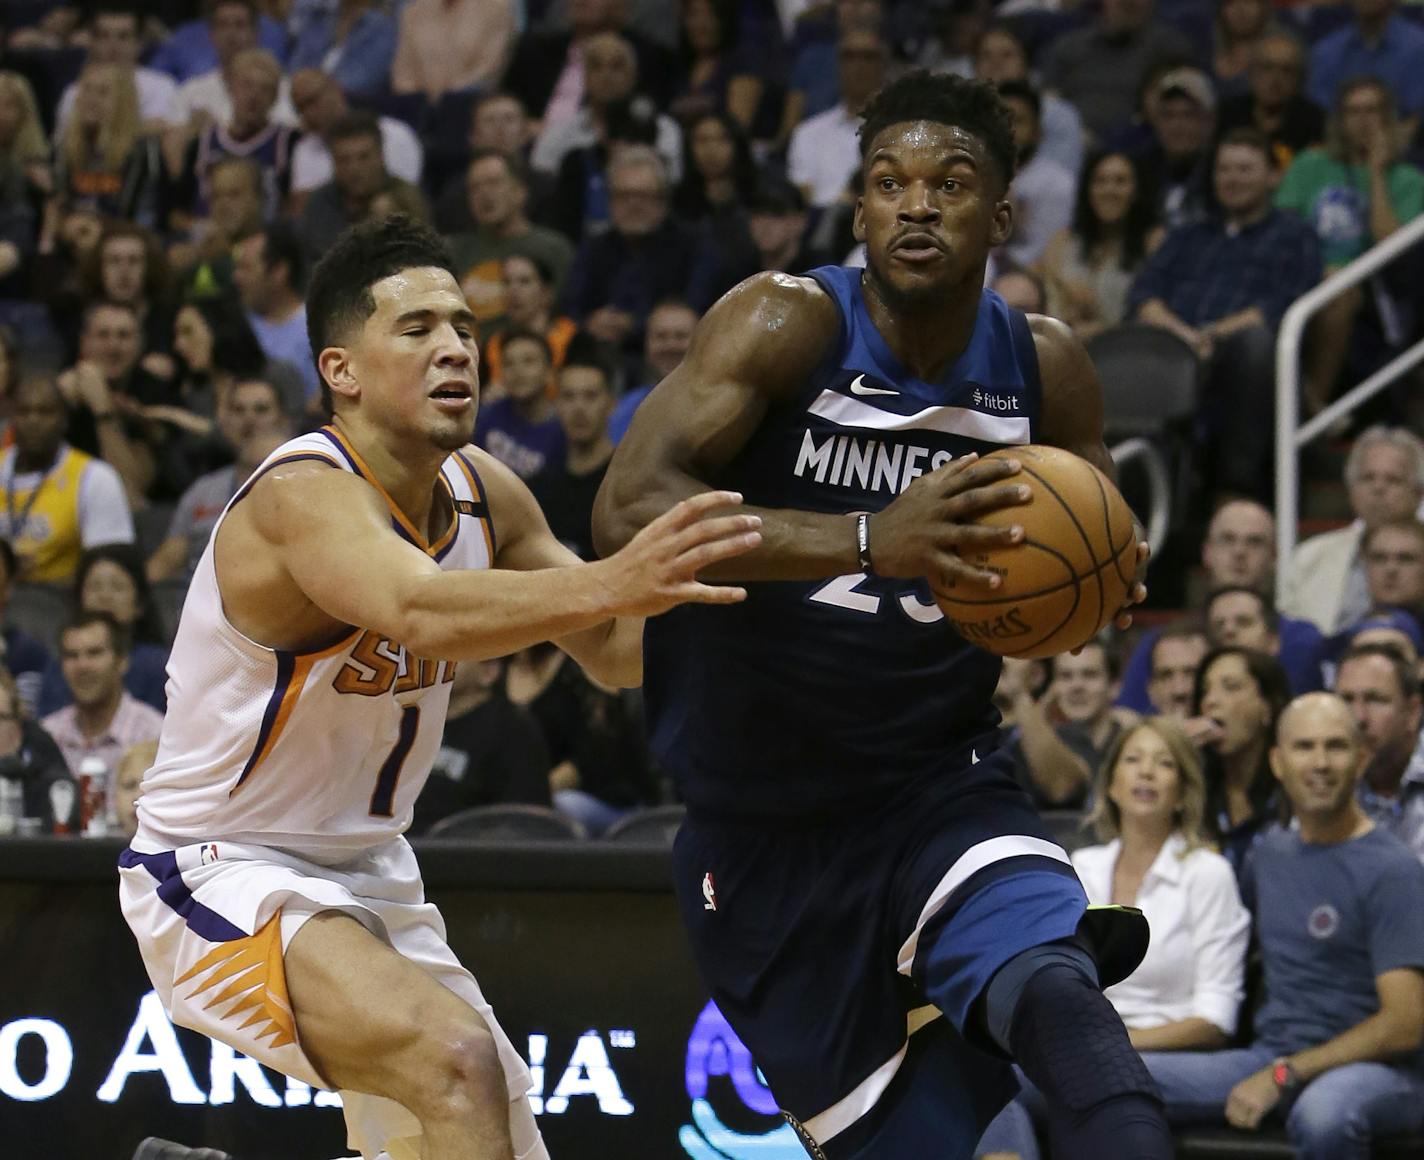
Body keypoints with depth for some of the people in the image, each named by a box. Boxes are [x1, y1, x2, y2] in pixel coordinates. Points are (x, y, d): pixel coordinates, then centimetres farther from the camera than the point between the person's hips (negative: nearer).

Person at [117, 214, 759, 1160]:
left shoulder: (481, 493, -1)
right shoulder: (304, 495, -25)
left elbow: (616, 651, 5)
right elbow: (424, 617, -46)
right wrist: (609, 582, -61)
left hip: (367, 871, 9)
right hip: (222, 875, -9)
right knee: (454, 1058, -31)